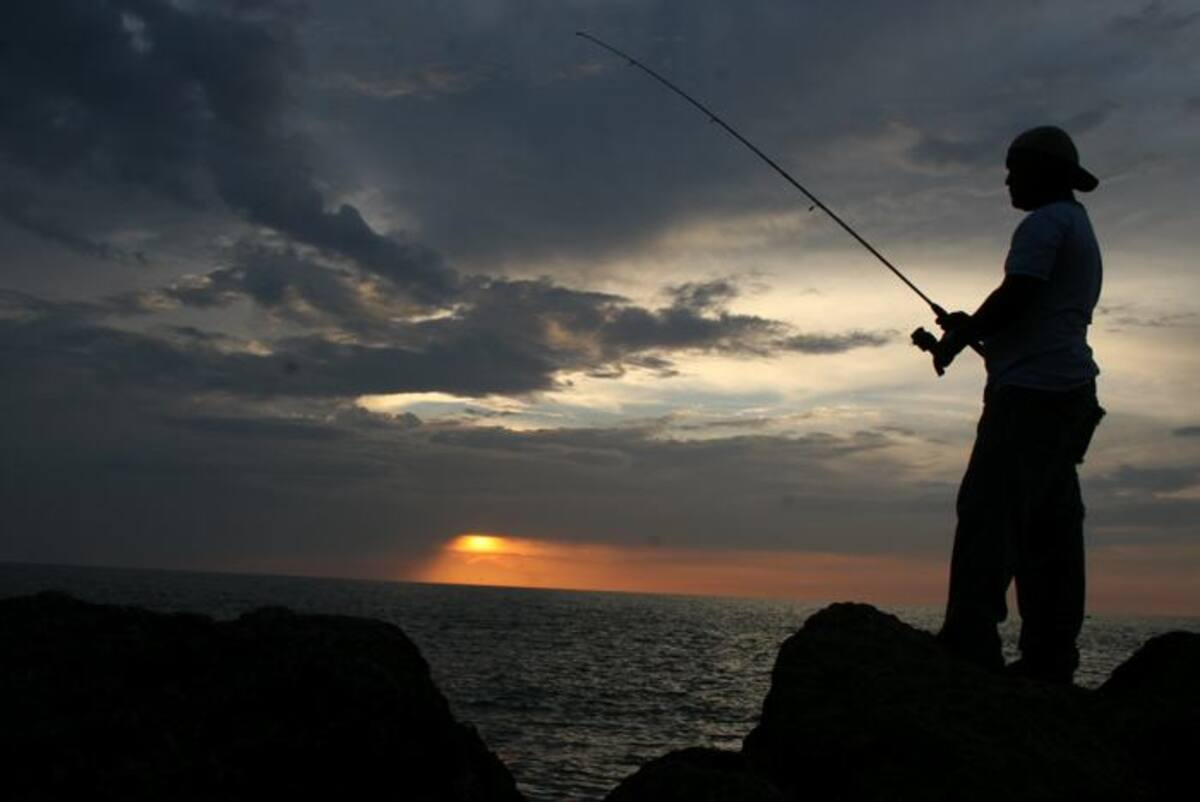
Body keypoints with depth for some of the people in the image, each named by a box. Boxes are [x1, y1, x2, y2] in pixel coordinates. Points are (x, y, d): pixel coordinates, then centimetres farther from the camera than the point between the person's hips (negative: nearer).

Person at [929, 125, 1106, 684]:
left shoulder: (1046, 222, -3)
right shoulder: (1082, 230, 28)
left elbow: (1017, 296, -16)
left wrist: (958, 338, -3)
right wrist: (973, 328, 24)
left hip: (1032, 390, -10)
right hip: (1070, 392, 10)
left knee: (988, 512, -16)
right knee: (1051, 527, 5)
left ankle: (970, 642, -22)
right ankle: (1051, 656, 4)